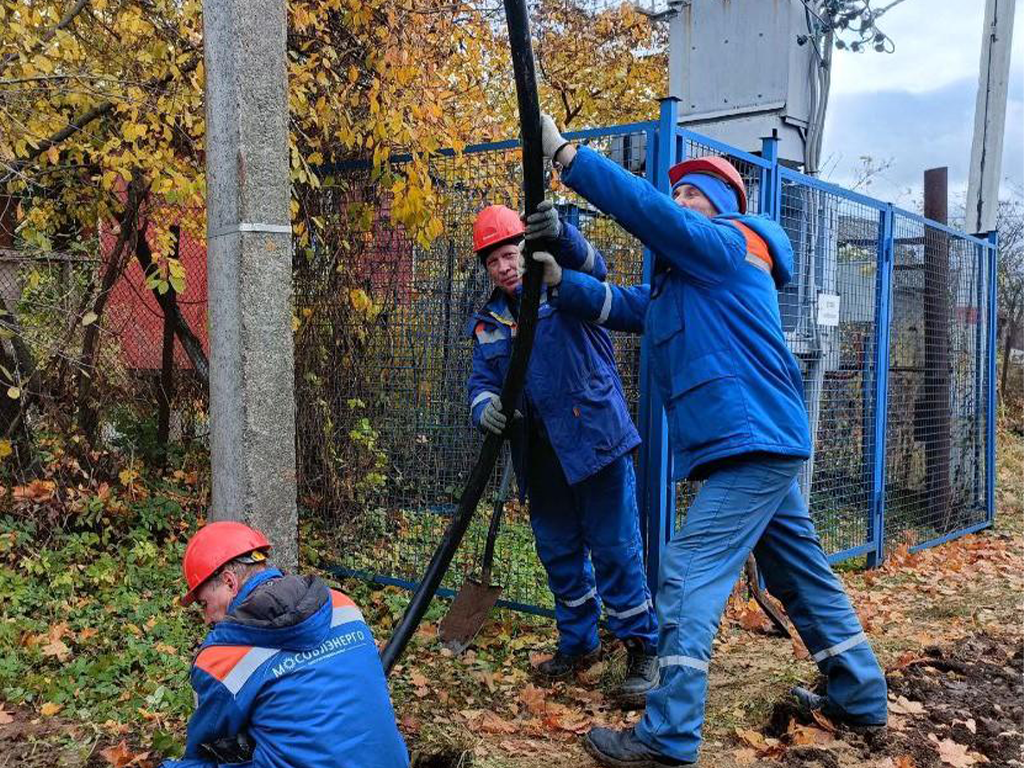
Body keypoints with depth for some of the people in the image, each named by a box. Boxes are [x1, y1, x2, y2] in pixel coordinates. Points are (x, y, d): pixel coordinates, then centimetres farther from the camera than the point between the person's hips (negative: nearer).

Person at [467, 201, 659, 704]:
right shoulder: (486, 323, 12)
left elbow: (589, 265, -25)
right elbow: (481, 381, 8)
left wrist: (560, 236, -48)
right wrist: (486, 407, -18)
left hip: (595, 439, -6)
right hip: (539, 456, 6)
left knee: (615, 549, -2)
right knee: (558, 553, 15)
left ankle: (641, 649, 11)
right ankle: (578, 643, 32)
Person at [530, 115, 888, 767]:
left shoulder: (727, 243, -5)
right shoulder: (680, 283, 22)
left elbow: (646, 208, -18)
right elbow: (616, 305, 13)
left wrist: (564, 154, -18)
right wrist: (559, 280, -4)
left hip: (753, 443, -11)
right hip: (763, 446, 11)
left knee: (690, 578, -12)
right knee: (804, 573, 18)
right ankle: (860, 696, 32)